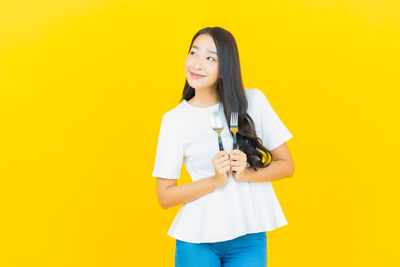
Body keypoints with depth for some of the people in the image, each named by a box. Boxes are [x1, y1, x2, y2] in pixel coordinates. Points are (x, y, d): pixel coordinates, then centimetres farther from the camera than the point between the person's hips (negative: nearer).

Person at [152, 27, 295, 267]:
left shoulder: (253, 101, -1)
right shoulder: (175, 120, -3)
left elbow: (287, 166, 3)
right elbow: (165, 196, -3)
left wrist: (245, 174, -14)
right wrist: (216, 180, -15)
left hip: (249, 239, 1)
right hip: (197, 239, 0)